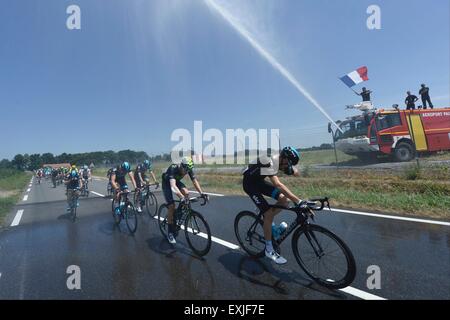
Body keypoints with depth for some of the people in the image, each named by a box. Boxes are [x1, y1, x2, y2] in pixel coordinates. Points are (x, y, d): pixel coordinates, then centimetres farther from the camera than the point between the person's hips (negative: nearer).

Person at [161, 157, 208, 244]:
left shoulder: (188, 169, -23)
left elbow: (195, 181, -22)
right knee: (171, 206, -17)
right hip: (167, 183, -5)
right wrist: (181, 197, -66)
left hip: (177, 181, 5)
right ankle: (170, 232, -2)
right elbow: (173, 186, -52)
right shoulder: (173, 169, -40)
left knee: (186, 193, -25)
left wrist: (201, 193, -37)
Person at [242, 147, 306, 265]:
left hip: (260, 181, 8)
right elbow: (278, 185, -49)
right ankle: (269, 250, 1)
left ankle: (267, 221, 16)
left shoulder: (282, 161, -10)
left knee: (284, 199, -8)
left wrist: (289, 169, -30)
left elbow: (297, 173, -7)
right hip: (250, 183, -8)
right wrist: (299, 201, -53)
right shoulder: (269, 162, -36)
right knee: (268, 214, -14)